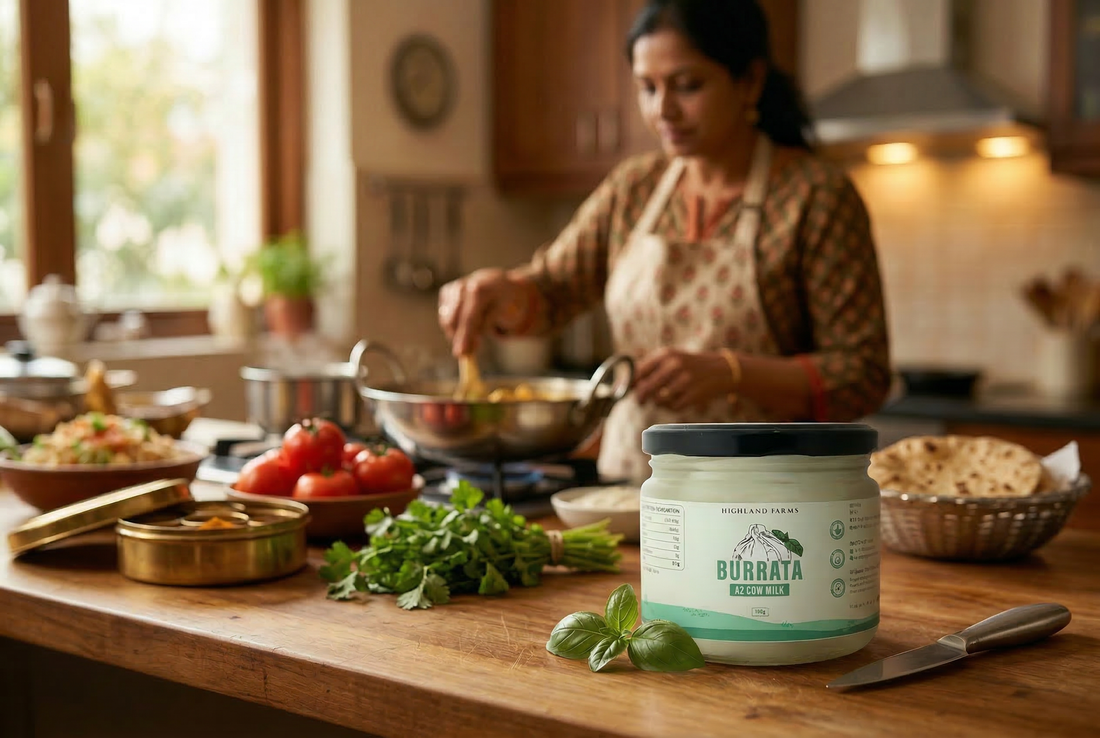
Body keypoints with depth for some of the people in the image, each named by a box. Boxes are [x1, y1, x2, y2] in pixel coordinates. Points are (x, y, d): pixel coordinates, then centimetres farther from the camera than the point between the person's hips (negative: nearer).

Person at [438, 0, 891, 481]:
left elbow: (862, 375, -8)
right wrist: (503, 291, -9)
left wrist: (730, 372, -22)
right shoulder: (633, 189, 10)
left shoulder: (817, 196, -6)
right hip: (629, 483, 4)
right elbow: (549, 292, 14)